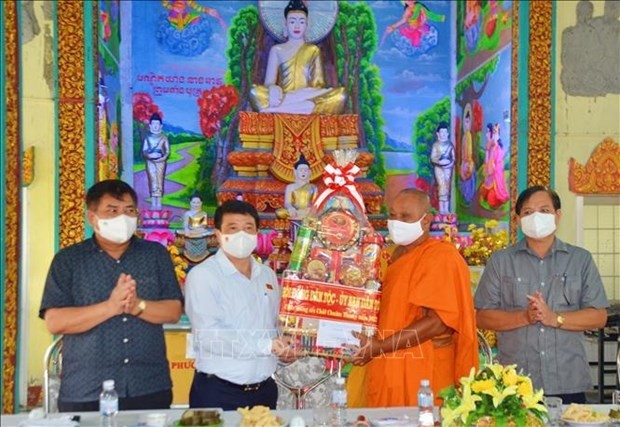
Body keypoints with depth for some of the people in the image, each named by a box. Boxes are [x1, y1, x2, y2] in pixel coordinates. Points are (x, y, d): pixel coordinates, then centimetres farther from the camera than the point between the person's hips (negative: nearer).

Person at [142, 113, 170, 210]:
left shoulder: (164, 138, 4)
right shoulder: (148, 138, 7)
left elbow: (168, 151, 2)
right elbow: (144, 151, 4)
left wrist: (163, 158, -16)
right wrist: (150, 156, -16)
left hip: (160, 162, -1)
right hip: (150, 162, 1)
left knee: (159, 182, -2)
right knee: (153, 182, -1)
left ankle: (159, 203, 2)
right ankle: (153, 203, 2)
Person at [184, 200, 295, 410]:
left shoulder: (268, 275, 12)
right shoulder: (202, 275, -9)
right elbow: (209, 335, -20)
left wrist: (284, 347, -1)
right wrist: (266, 345, -24)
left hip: (264, 390, 6)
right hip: (218, 392, -6)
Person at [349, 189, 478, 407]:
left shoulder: (440, 256, -10)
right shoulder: (397, 256, 16)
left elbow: (438, 321, -18)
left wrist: (381, 346, -20)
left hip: (423, 374, -7)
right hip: (388, 371, 7)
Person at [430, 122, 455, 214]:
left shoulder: (450, 144, 8)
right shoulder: (436, 145, 2)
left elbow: (453, 157, 7)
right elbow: (432, 158, -2)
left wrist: (451, 162, -13)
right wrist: (440, 162, -19)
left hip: (448, 167, 2)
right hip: (438, 168, -2)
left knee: (447, 187, 3)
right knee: (442, 186, -10)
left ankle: (446, 209, 6)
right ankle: (441, 209, -8)